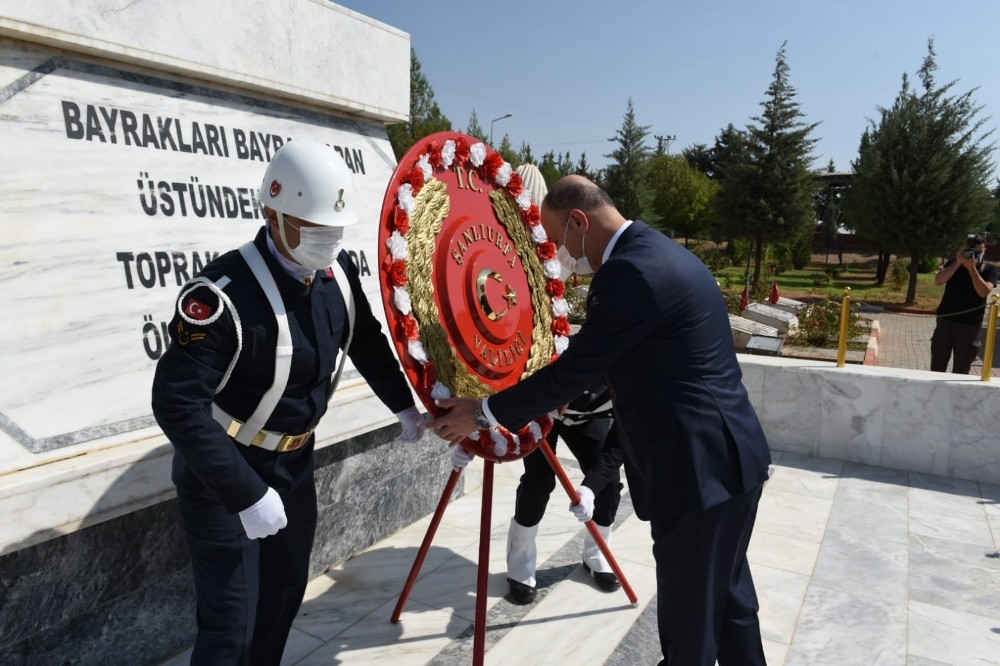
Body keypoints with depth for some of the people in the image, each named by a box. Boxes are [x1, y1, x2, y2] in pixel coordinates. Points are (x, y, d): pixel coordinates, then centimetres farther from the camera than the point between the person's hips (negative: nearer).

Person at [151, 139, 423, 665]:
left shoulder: (338, 272, -7)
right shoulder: (225, 291, -28)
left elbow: (367, 342, 10)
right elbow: (176, 403, -30)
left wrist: (403, 405, 14)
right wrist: (246, 494, -31)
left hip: (294, 461, 7)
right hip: (220, 470, -6)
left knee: (286, 594, 19)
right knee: (233, 624, -1)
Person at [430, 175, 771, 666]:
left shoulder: (629, 271, -20)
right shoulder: (659, 254, 12)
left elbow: (571, 372, -17)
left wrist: (482, 413, -4)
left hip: (699, 469, -10)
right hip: (730, 457, 10)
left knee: (690, 620, 8)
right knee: (727, 597, 24)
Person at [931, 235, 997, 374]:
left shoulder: (989, 269, 1)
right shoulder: (954, 263, 6)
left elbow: (984, 292, -16)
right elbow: (938, 281, -10)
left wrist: (972, 267, -20)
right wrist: (958, 263, -18)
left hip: (970, 324, -1)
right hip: (945, 320, 2)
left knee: (961, 369, 4)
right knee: (937, 365, 7)